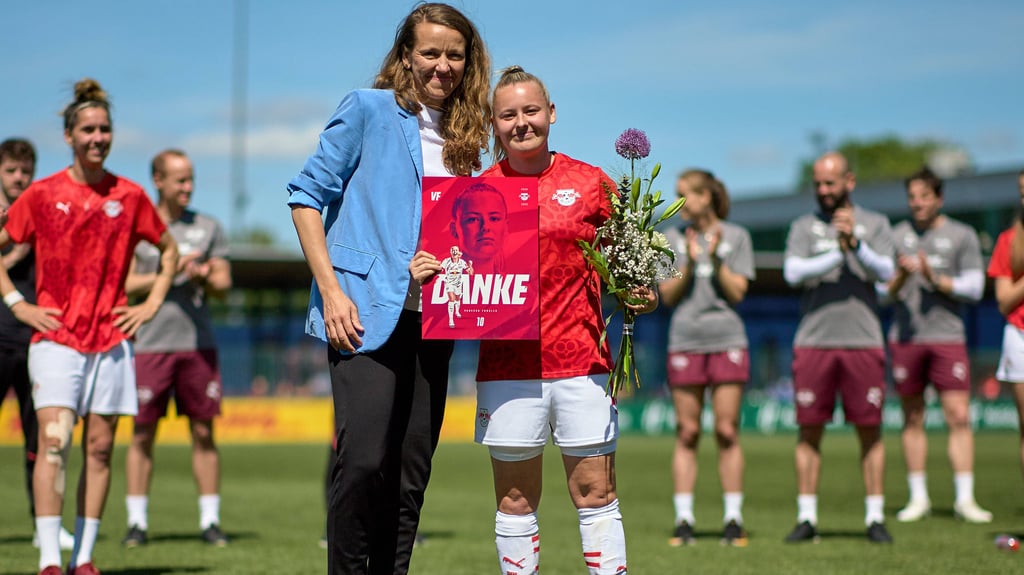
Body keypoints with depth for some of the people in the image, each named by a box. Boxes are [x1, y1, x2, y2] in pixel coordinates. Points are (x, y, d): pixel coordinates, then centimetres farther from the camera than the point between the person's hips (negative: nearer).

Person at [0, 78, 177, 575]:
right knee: (53, 441, -13)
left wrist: (152, 304, 8)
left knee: (99, 448, 2)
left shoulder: (129, 196, 6)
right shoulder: (42, 194, 1)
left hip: (111, 338, 2)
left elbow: (169, 249, 19)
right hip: (54, 336, -2)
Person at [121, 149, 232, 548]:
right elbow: (124, 284, -4)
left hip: (198, 342, 2)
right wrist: (171, 271, -13)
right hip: (150, 342, -2)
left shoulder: (208, 228, 11)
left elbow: (223, 284, 9)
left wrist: (202, 276, -12)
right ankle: (137, 522, 5)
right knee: (143, 432, -1)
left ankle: (209, 521, 7)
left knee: (203, 432, 2)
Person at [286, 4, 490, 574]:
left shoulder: (463, 141, 16)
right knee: (364, 460, -16)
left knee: (411, 474, 5)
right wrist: (331, 290, -11)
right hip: (366, 312, -6)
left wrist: (443, 263, 0)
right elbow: (308, 195, -3)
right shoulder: (369, 110, 0)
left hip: (431, 319, 6)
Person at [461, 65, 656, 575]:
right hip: (507, 366, 1)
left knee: (596, 495, 1)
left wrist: (642, 295, -7)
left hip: (581, 361, 0)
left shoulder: (590, 183, 5)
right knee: (515, 501, 5)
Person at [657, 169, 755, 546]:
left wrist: (716, 259, -12)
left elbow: (737, 292, 1)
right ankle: (683, 521, 4)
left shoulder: (736, 237, 5)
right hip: (685, 342, 1)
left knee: (727, 432, -2)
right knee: (686, 433, 0)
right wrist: (689, 262, -10)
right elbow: (668, 295, 4)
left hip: (728, 341, -1)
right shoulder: (672, 238, 9)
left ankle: (733, 520, 3)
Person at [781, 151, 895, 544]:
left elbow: (885, 271, -5)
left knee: (870, 430, 0)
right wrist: (838, 253, -14)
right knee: (809, 430, 1)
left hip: (863, 340, 0)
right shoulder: (804, 227, 10)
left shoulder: (875, 224, 9)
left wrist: (855, 243, -21)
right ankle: (806, 518, 6)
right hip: (813, 341, 0)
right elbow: (792, 273, -6)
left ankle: (875, 518, 7)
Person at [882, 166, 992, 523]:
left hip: (948, 336, -1)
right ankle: (918, 497, 12)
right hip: (905, 337, 2)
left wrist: (936, 279, -13)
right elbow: (884, 293, 7)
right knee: (912, 419, 5)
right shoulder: (896, 236, 9)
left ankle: (965, 499, -4)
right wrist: (900, 277, -13)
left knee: (959, 417, -8)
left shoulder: (962, 236, 6)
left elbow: (974, 288, 1)